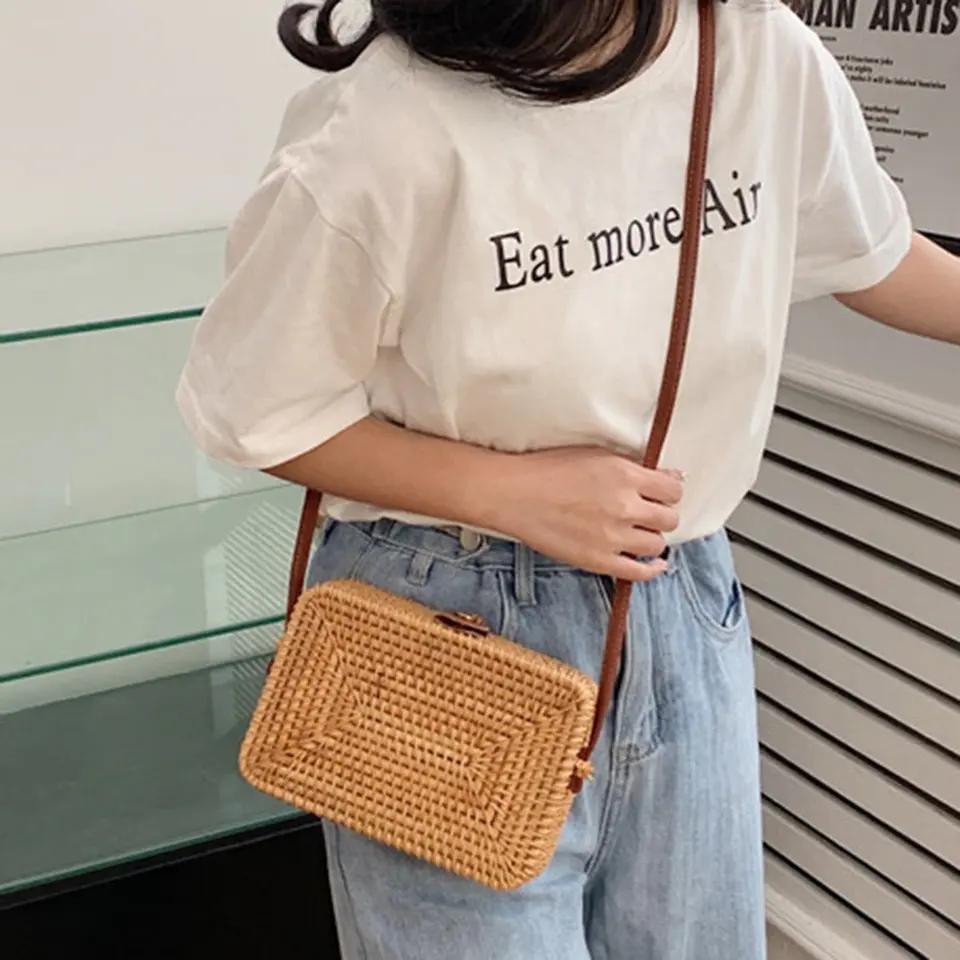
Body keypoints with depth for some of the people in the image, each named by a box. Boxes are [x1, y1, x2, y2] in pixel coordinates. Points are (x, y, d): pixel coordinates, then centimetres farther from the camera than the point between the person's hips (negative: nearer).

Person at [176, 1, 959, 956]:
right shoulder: (384, 129, -22)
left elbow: (871, 255, 12)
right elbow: (251, 410, -10)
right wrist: (513, 490, -20)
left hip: (687, 605, 5)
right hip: (456, 629, -4)